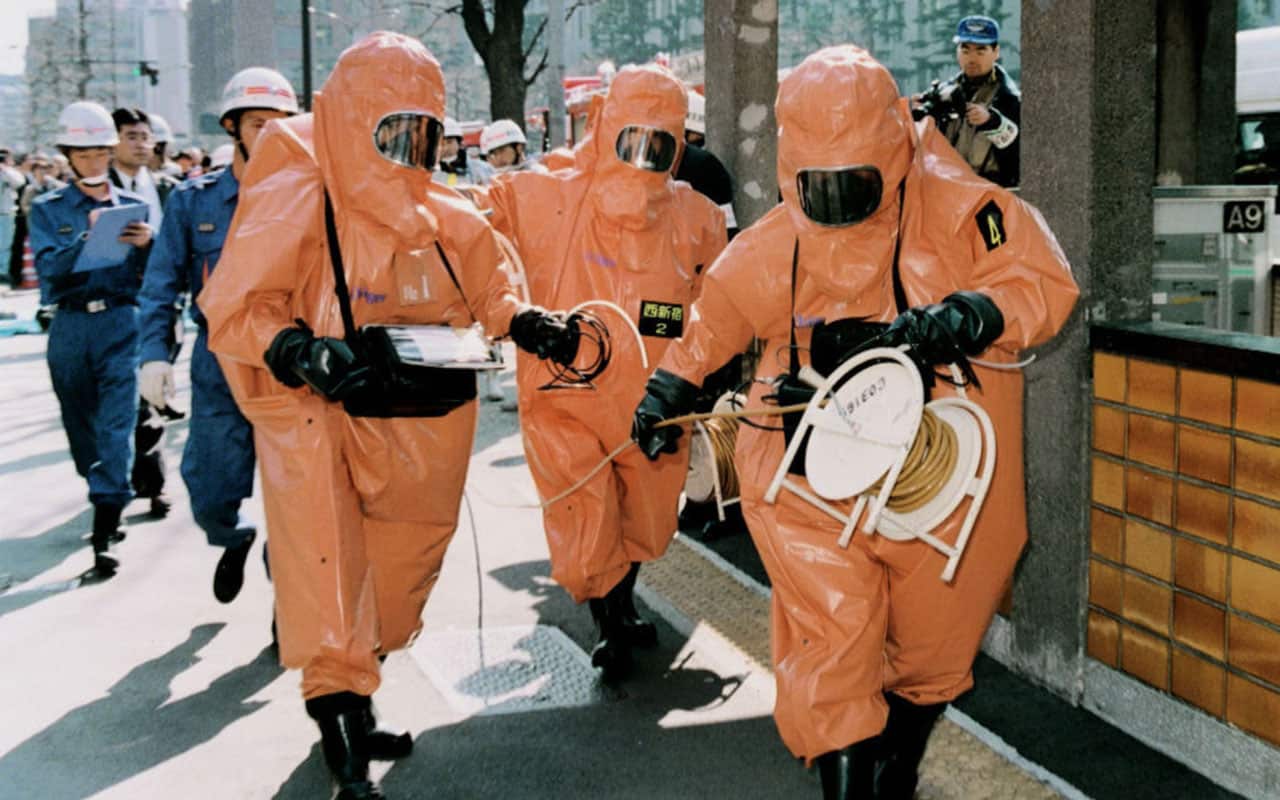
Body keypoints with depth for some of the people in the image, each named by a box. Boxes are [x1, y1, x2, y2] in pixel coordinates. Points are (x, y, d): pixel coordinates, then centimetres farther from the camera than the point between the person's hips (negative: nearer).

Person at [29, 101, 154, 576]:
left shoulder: (131, 206, 11)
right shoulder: (48, 210, 9)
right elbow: (49, 270, -7)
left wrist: (146, 245, -14)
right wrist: (87, 237, -21)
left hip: (121, 324, -1)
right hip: (71, 328, 2)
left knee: (117, 424, -13)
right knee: (82, 427, 11)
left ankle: (104, 535, -16)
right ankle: (105, 501, 33)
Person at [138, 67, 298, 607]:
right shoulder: (193, 201, 2)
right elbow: (162, 285, 2)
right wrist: (154, 354, -11)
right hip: (220, 370, 1)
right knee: (211, 493, 6)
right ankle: (234, 540, 41)